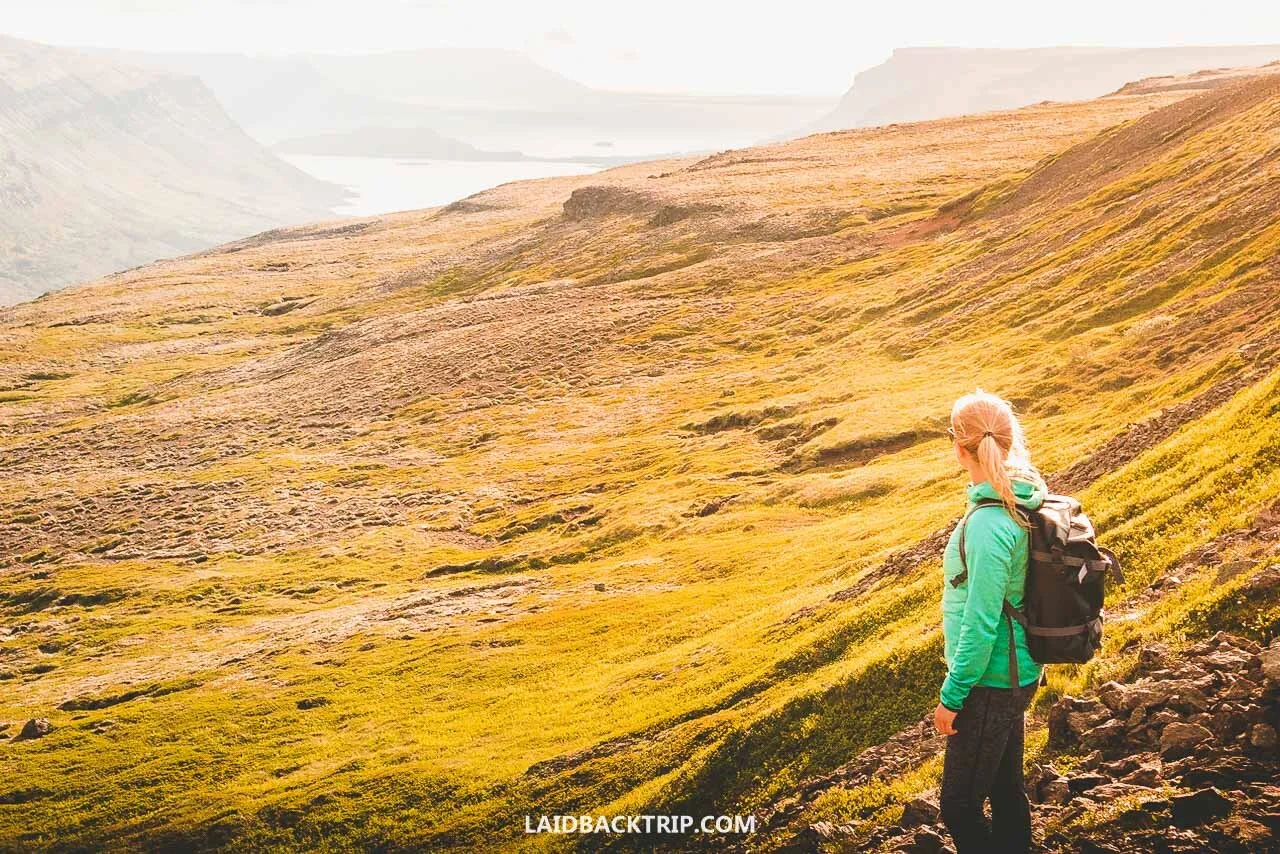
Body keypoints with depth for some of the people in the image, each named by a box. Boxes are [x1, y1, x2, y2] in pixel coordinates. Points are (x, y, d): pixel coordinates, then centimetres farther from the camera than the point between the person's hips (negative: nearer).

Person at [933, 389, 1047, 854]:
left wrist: (952, 695, -15)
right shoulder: (1021, 497, 0)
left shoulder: (988, 524, -28)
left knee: (958, 803, 4)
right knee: (1006, 789, 21)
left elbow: (980, 624, -24)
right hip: (1016, 673, 9)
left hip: (990, 682, -9)